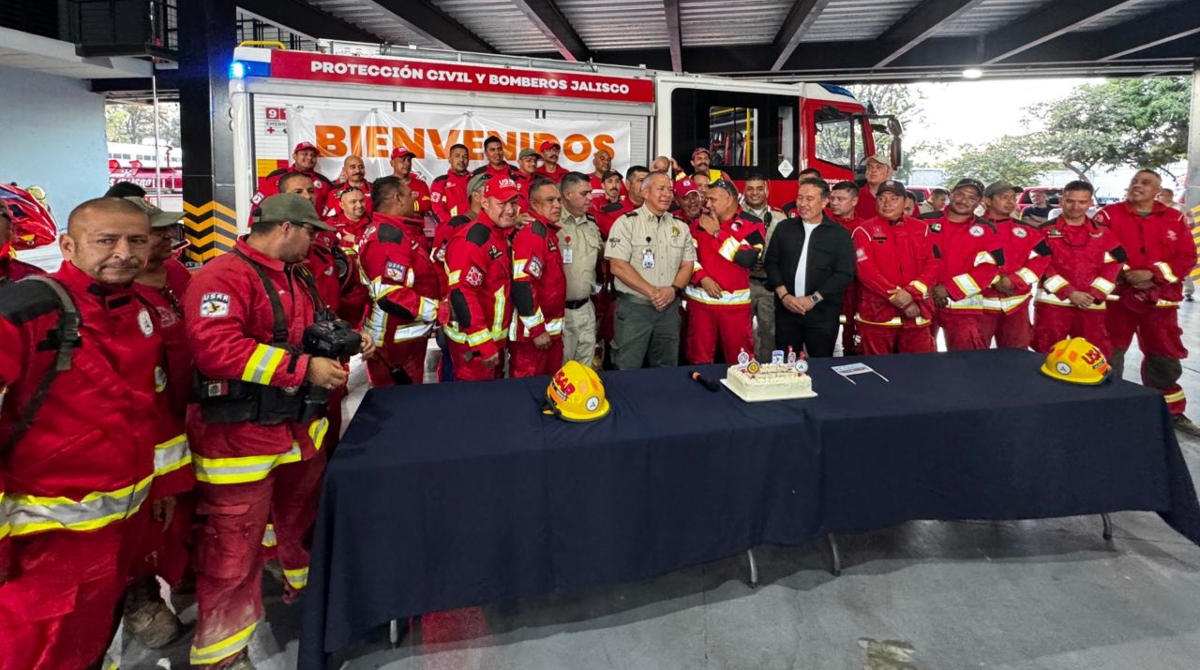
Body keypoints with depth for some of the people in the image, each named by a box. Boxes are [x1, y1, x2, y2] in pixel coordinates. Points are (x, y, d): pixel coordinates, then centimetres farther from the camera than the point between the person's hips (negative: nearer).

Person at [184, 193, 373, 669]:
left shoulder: (298, 278, 14)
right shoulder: (223, 276, -17)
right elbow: (215, 348, -30)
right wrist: (304, 368, -27)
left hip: (301, 429, 9)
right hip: (242, 437, -9)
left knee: (303, 519, 27)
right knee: (233, 550, 2)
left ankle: (306, 588, 51)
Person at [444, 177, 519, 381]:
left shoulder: (503, 235, 8)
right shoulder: (471, 240, -22)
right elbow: (462, 294, -27)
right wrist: (483, 344, -26)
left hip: (495, 338, 9)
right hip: (473, 342, -9)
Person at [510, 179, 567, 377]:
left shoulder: (550, 232, 13)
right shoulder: (532, 234, -17)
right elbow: (522, 286, -25)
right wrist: (537, 329, -22)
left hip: (552, 330, 10)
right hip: (531, 332, -10)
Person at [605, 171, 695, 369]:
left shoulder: (680, 226, 10)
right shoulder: (627, 222, -6)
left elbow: (687, 265, 9)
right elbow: (618, 266, -13)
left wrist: (674, 289, -11)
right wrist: (651, 292, -17)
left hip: (669, 308, 5)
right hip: (633, 306, -4)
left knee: (667, 370, 14)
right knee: (627, 371, 2)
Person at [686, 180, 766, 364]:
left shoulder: (752, 224, -4)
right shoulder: (700, 223, 7)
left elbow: (748, 259, -18)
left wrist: (717, 233, -13)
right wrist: (702, 278, -14)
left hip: (736, 302, -2)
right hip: (700, 300, 3)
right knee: (700, 359, 10)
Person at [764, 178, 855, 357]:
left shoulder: (840, 234, -1)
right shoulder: (784, 228, 8)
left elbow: (845, 274, -7)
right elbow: (771, 262, 5)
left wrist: (813, 299, -13)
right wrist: (783, 295, -8)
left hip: (822, 314, -2)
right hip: (786, 310, 2)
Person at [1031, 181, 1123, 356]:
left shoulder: (1103, 233, 11)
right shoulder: (1046, 231, 1)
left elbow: (1114, 265, 6)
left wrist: (1094, 293, -8)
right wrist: (1069, 292, -13)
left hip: (1092, 305, 3)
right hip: (1053, 302, -3)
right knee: (1047, 355, 0)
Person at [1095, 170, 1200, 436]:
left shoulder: (1175, 219, 6)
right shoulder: (1109, 214, -1)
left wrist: (1153, 273, -14)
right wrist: (1124, 273, -17)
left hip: (1160, 300, 2)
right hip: (1116, 297, -2)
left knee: (1166, 358, 11)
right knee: (1109, 357, 5)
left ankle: (1171, 412, 26)